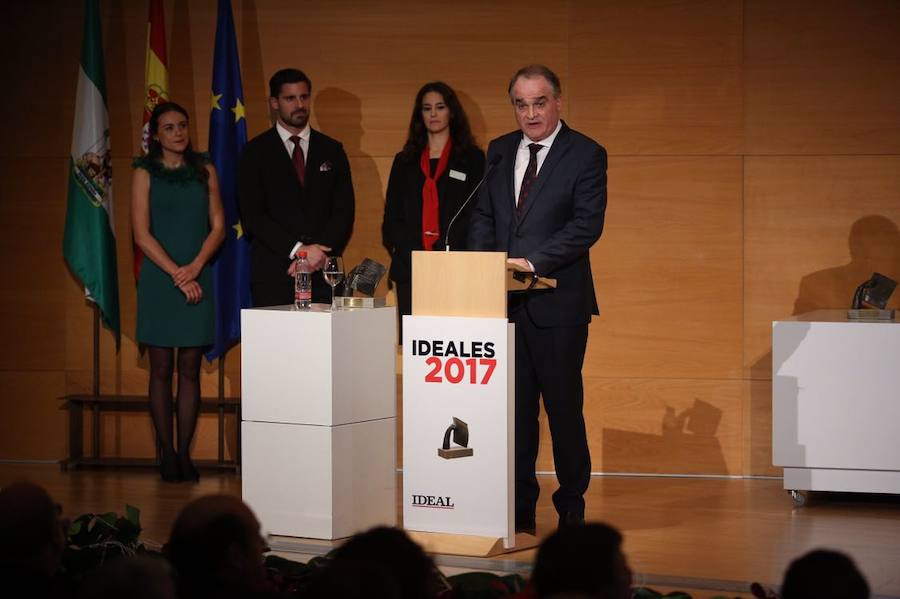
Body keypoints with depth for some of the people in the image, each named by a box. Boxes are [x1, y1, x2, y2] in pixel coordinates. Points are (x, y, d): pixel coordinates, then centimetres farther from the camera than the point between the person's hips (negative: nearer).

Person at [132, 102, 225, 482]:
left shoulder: (204, 171, 9)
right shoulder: (145, 173, 3)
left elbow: (218, 227, 5)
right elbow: (142, 234, -4)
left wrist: (194, 268, -11)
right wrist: (177, 274, -12)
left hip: (197, 280, 2)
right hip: (158, 280, -2)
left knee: (190, 371, 2)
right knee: (161, 370, 1)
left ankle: (184, 454, 6)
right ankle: (166, 454, 6)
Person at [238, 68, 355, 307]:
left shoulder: (332, 150, 14)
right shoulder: (256, 151, 6)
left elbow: (344, 212, 7)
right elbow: (252, 216, -3)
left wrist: (318, 253, -9)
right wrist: (298, 250, -13)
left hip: (323, 272, 2)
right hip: (274, 277, -2)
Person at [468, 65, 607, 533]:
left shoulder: (586, 155, -3)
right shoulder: (498, 152, 13)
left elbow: (587, 224, -12)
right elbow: (483, 217, 15)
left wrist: (533, 261, -19)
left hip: (558, 301, -4)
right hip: (504, 300, 4)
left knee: (564, 404, 2)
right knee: (513, 406, 6)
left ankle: (571, 507, 15)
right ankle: (519, 509, 13)